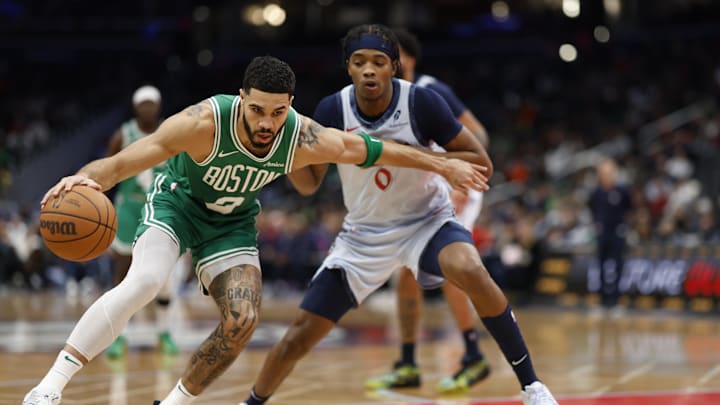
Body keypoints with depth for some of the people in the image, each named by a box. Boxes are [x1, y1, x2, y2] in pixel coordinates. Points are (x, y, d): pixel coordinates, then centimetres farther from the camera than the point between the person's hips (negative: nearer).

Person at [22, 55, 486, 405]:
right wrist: (85, 178, -58)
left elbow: (367, 148, -8)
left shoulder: (305, 140, -25)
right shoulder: (204, 122, -35)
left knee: (242, 322, -15)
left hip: (232, 223, 4)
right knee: (144, 282, -30)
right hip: (178, 200, -4)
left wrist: (443, 165, -1)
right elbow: (122, 162, -36)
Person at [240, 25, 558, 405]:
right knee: (300, 334, -1)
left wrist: (415, 154, -28)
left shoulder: (422, 102, -20)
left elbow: (481, 163, -17)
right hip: (364, 233, 3)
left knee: (471, 271, -36)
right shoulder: (332, 110, -13)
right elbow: (308, 184, -2)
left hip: (427, 221, -3)